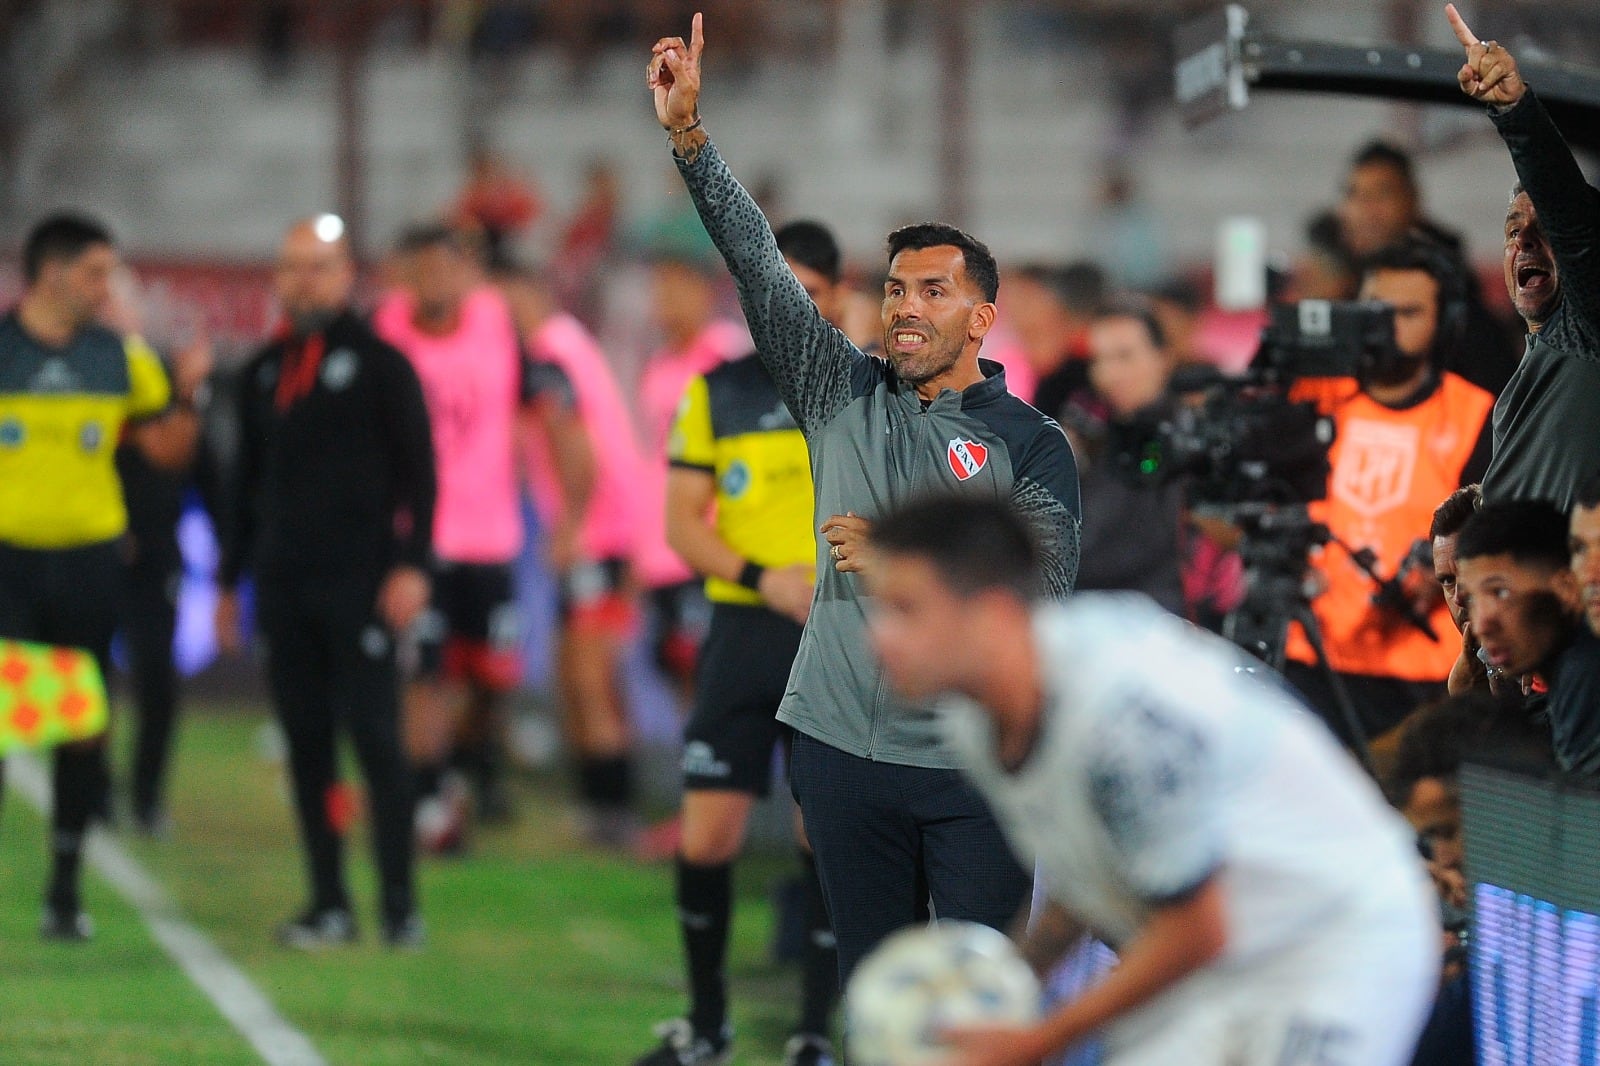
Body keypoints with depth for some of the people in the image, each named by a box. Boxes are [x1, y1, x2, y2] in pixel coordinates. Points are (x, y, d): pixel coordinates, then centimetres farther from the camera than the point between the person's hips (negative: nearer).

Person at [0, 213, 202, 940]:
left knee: (84, 729, 6)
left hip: (88, 559, 3)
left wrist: (189, 392, -6)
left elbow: (166, 448, 8)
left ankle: (65, 889, 16)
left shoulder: (120, 358, 6)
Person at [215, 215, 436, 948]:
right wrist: (230, 579, 18)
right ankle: (328, 904, 9)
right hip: (283, 586, 5)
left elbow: (417, 470, -3)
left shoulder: (380, 364, 0)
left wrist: (411, 565, -11)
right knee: (306, 743, 5)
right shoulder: (264, 372, 15)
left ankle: (400, 906, -3)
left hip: (358, 586, -5)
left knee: (374, 739, -6)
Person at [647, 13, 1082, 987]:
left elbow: (1047, 581, -9)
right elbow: (761, 269, 1)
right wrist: (689, 136, -7)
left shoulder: (1031, 443, 1)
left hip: (975, 766, -3)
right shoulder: (844, 396, 9)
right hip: (843, 749, 3)